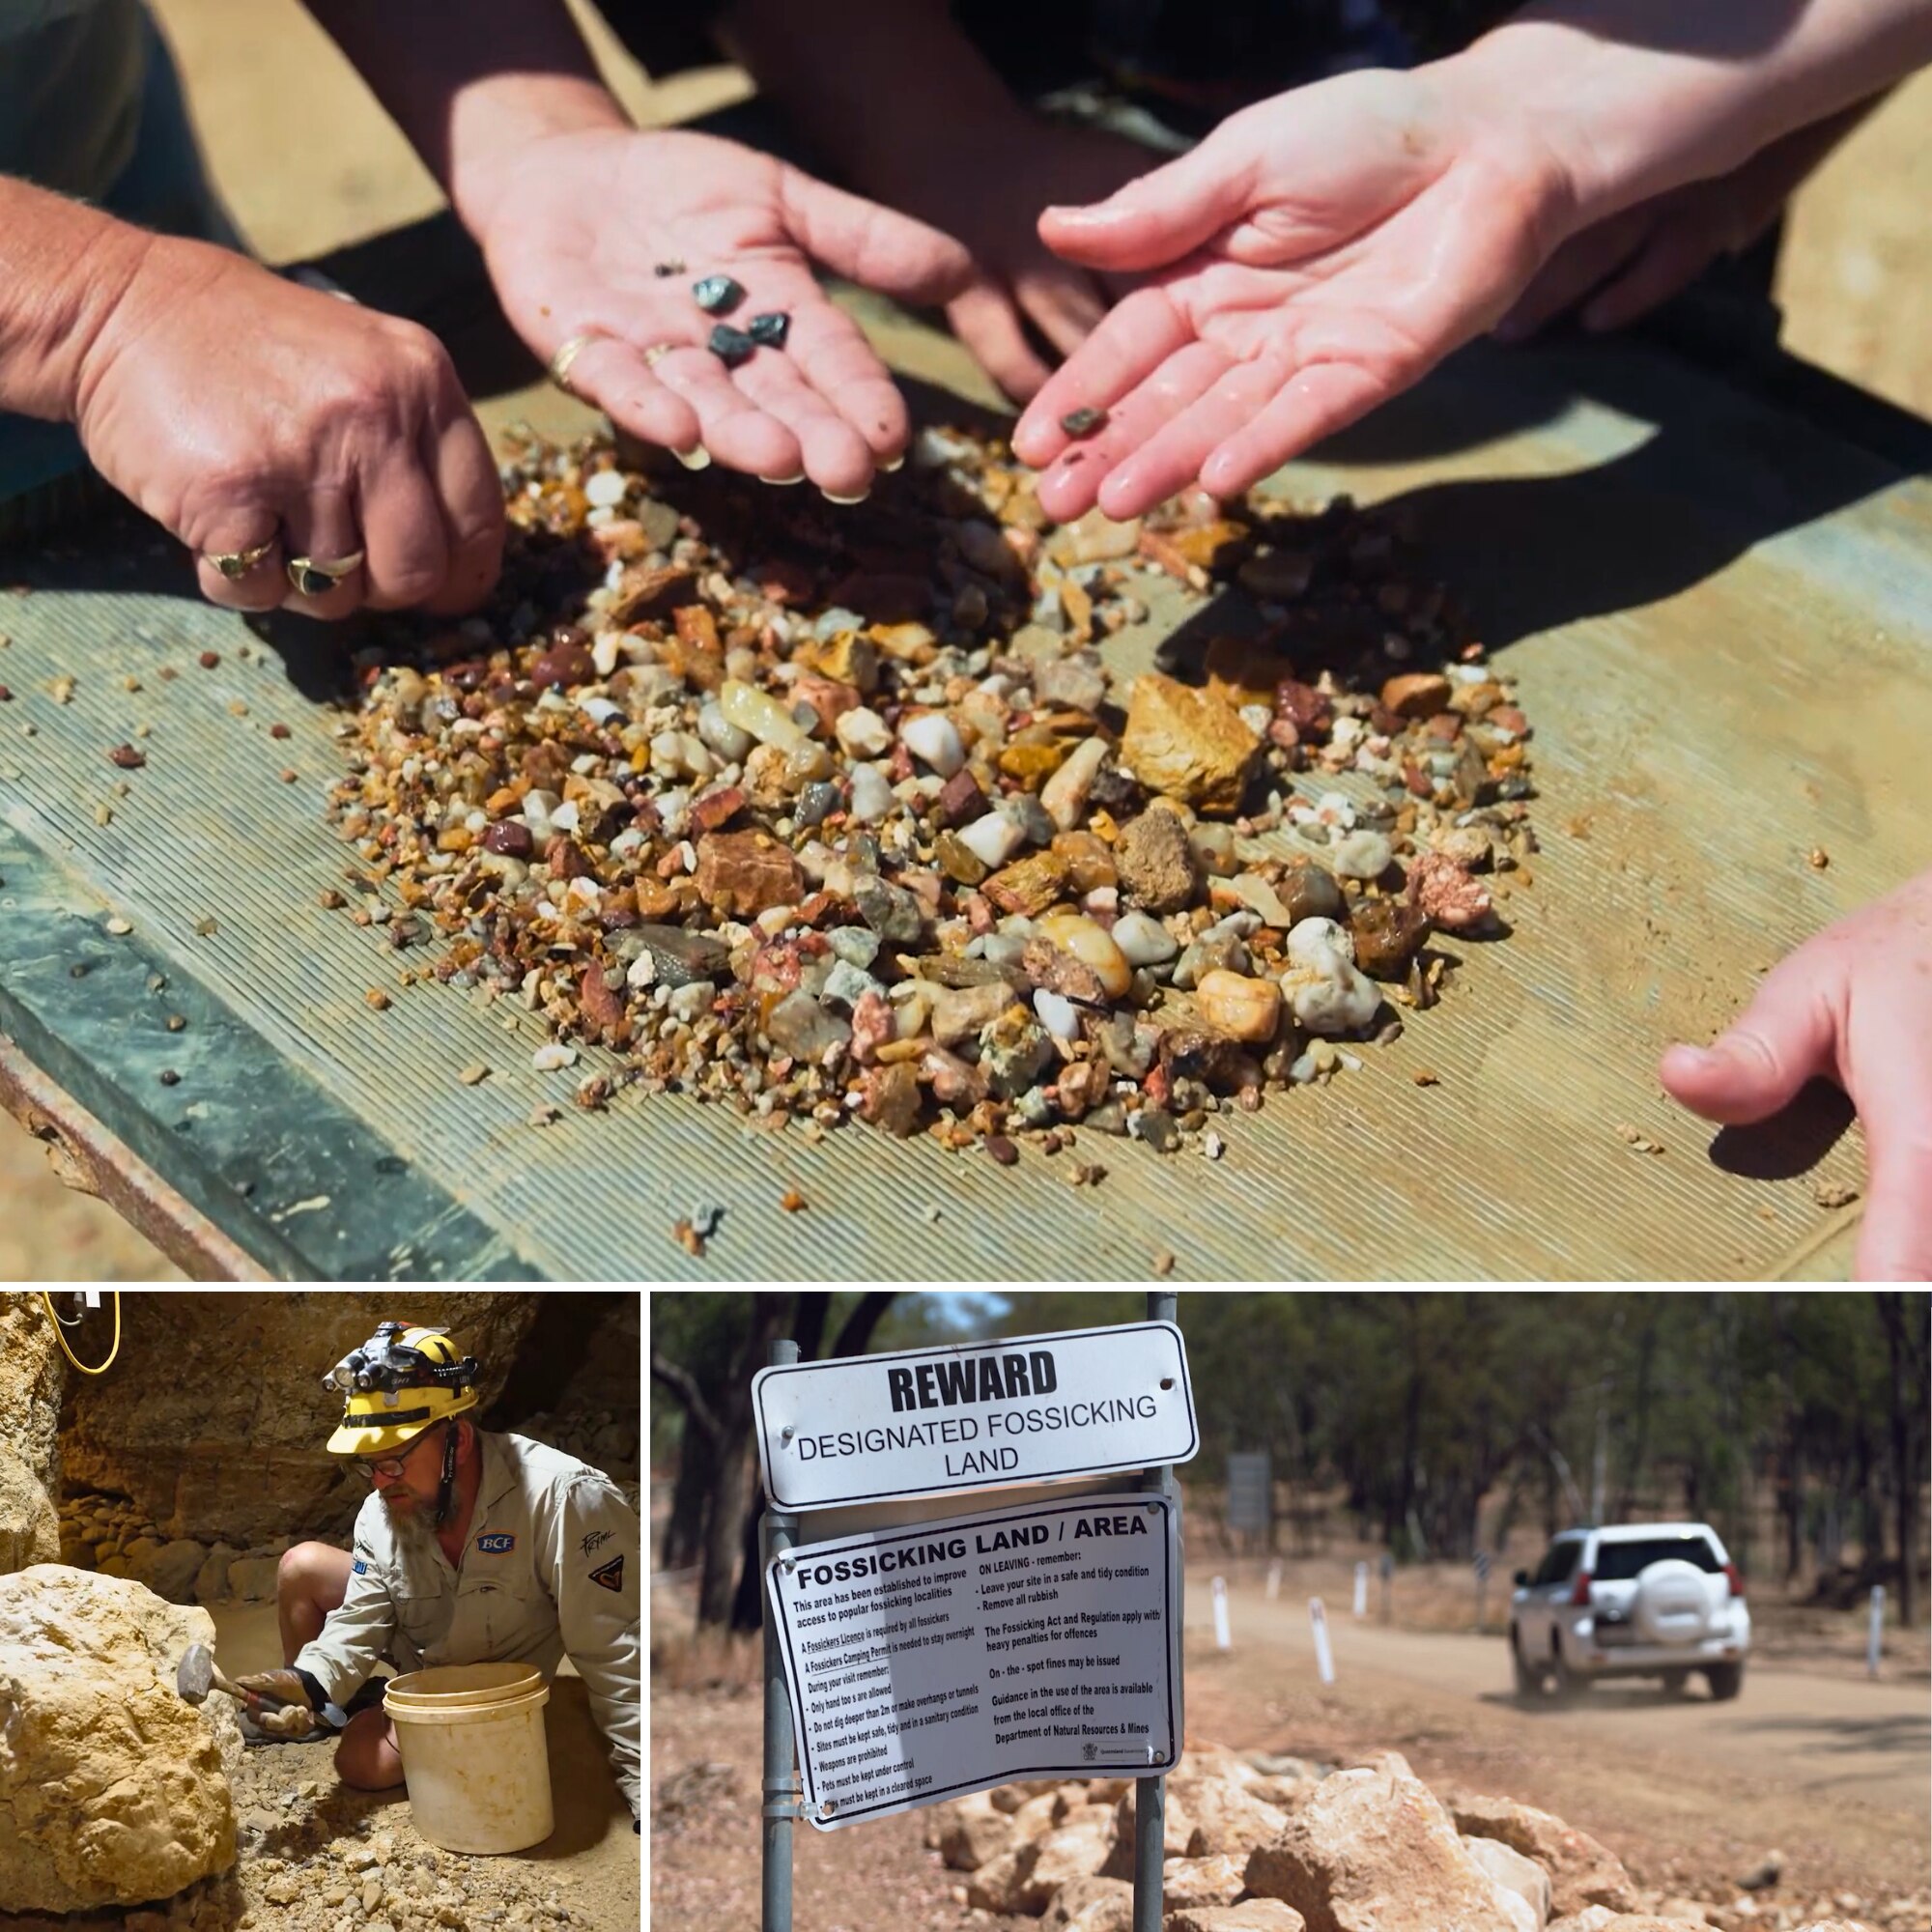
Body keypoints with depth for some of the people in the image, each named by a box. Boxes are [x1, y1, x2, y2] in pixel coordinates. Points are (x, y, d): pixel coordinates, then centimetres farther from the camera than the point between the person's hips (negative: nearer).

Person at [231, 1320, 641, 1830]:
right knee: (302, 1566, -7)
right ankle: (305, 1708, 17)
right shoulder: (383, 1512, -18)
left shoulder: (563, 1499, -38)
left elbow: (614, 1653, -36)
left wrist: (644, 1785, -34)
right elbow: (356, 1627, -14)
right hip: (417, 1645, 5)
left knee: (362, 1758, -22)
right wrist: (309, 1683, -37)